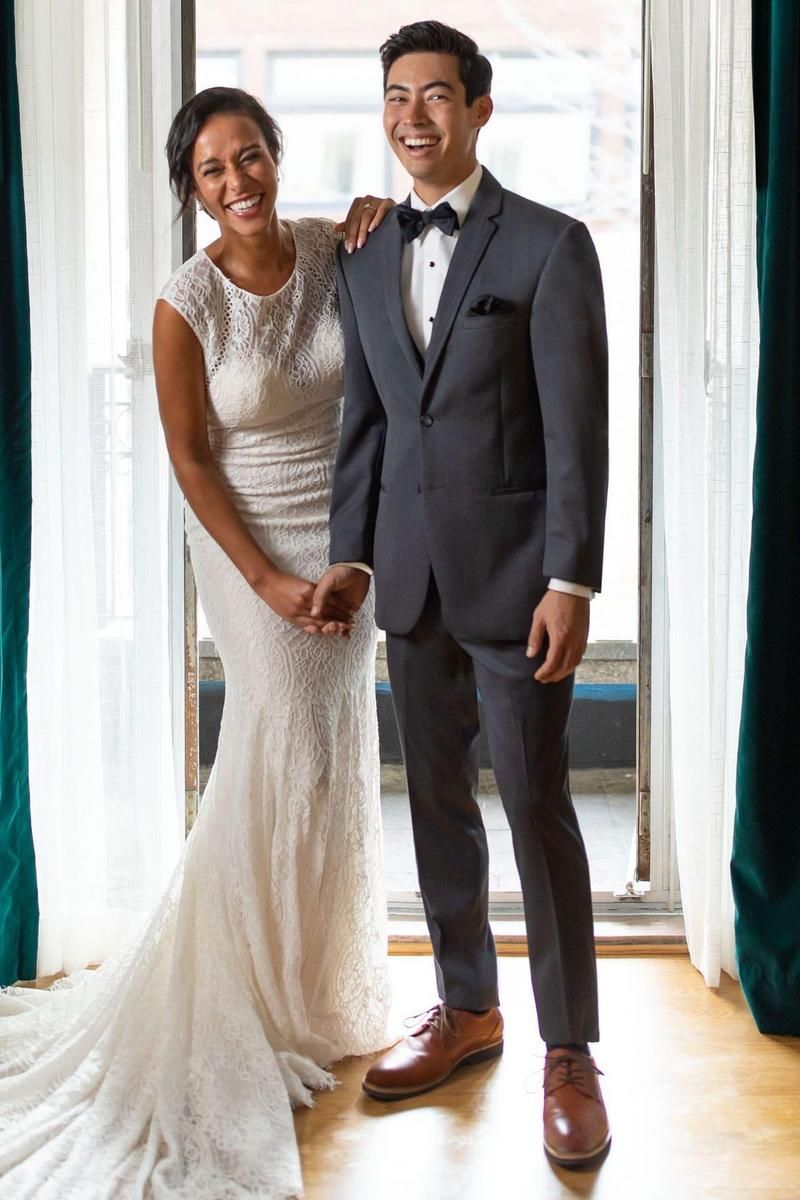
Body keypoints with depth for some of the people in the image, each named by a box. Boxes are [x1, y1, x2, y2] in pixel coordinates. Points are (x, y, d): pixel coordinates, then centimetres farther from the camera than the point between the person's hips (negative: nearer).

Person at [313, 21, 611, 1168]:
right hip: (411, 576, 5)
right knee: (438, 802, 13)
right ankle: (467, 1008, 29)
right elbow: (363, 418, 12)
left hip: (514, 572, -5)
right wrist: (350, 553, 5)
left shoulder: (551, 245, -5)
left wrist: (571, 582, -14)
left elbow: (577, 426, -9)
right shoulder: (364, 257, 11)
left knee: (538, 806, -1)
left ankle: (569, 1051, 12)